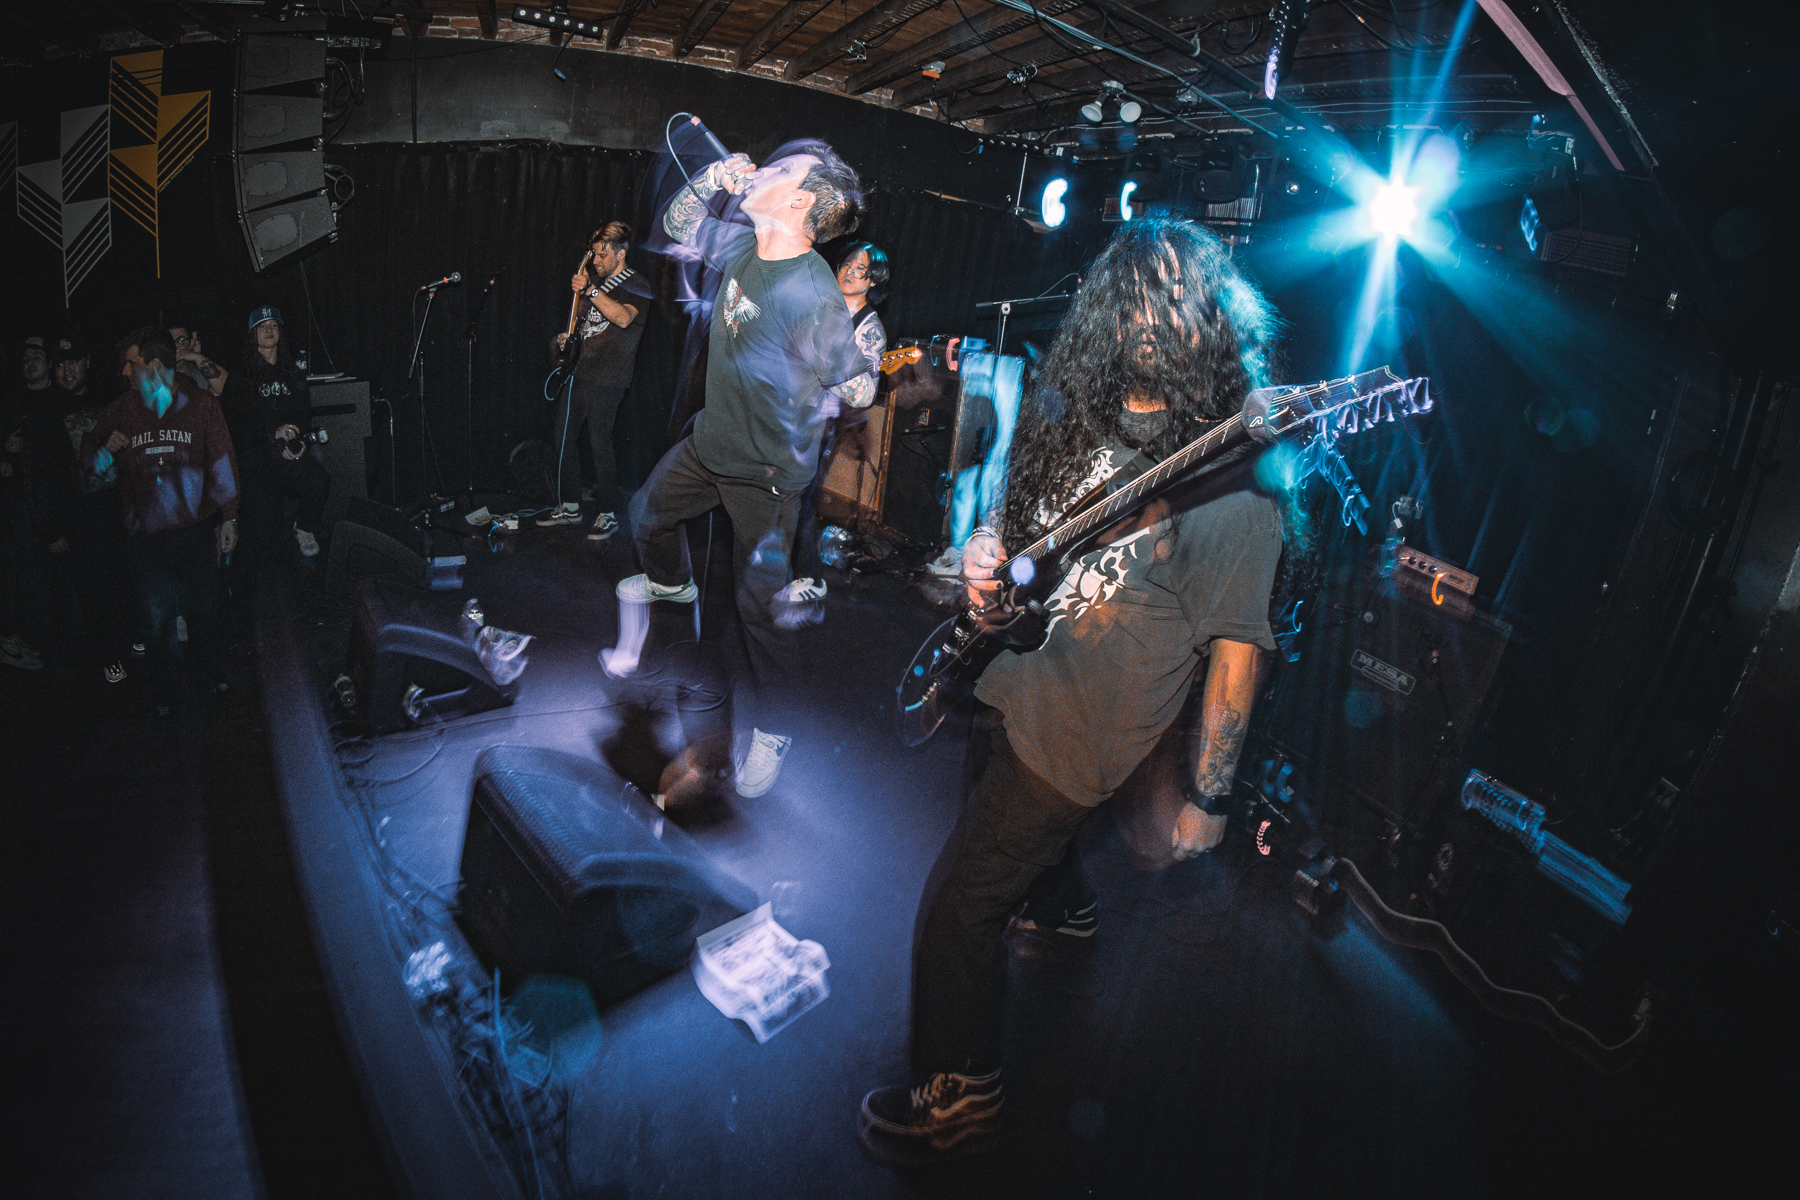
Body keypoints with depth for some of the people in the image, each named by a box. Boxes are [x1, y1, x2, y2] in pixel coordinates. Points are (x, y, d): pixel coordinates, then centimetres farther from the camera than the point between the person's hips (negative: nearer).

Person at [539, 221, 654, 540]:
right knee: (562, 432, 9)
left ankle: (609, 515, 1)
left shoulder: (636, 286, -5)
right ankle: (569, 506, 20)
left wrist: (589, 291, -29)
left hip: (608, 378, -8)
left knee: (599, 441, -10)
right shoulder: (597, 279, 19)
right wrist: (569, 334, 11)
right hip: (581, 370, 8)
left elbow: (623, 318, -25)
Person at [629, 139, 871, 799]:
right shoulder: (740, 243, -6)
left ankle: (769, 729, 17)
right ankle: (671, 582, 64)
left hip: (768, 472, -8)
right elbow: (677, 224, 11)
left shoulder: (815, 298, -29)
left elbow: (860, 388, -20)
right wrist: (709, 180, -6)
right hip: (709, 443, 8)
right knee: (650, 512, 30)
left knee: (760, 601, -1)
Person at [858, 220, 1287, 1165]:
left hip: (1078, 728, -7)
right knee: (1015, 824, 32)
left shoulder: (1234, 487, -21)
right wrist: (988, 543, -7)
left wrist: (1208, 794, -12)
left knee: (961, 904, -3)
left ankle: (957, 1096, 20)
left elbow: (1236, 649, -16)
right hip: (1008, 679, 8)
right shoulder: (1083, 408, -1)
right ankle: (1064, 906, 64)